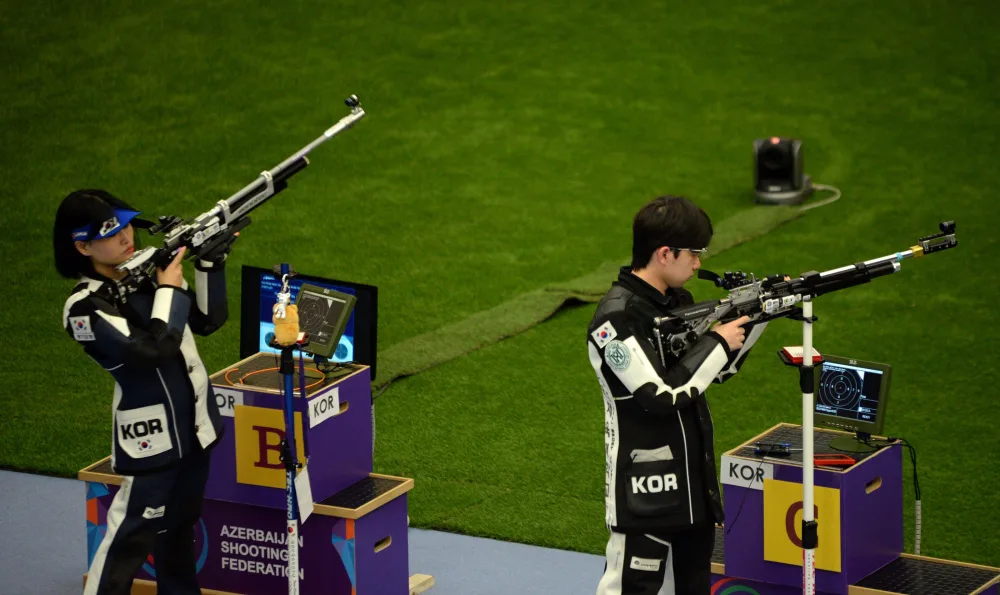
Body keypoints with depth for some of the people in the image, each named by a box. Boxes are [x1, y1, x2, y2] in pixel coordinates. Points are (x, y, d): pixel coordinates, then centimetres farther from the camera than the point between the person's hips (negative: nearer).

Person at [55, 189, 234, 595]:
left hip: (195, 423, 7)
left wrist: (211, 263, -7)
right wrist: (168, 290, -18)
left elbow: (207, 320, 6)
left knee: (180, 522, 21)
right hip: (150, 437, -7)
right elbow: (154, 349, -27)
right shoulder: (85, 308, -20)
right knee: (131, 535, -2)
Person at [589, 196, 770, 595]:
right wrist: (717, 343, -16)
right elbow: (662, 395, -24)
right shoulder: (617, 319, -20)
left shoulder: (678, 301, 8)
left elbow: (719, 371, 18)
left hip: (693, 483, 9)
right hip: (646, 489, -9)